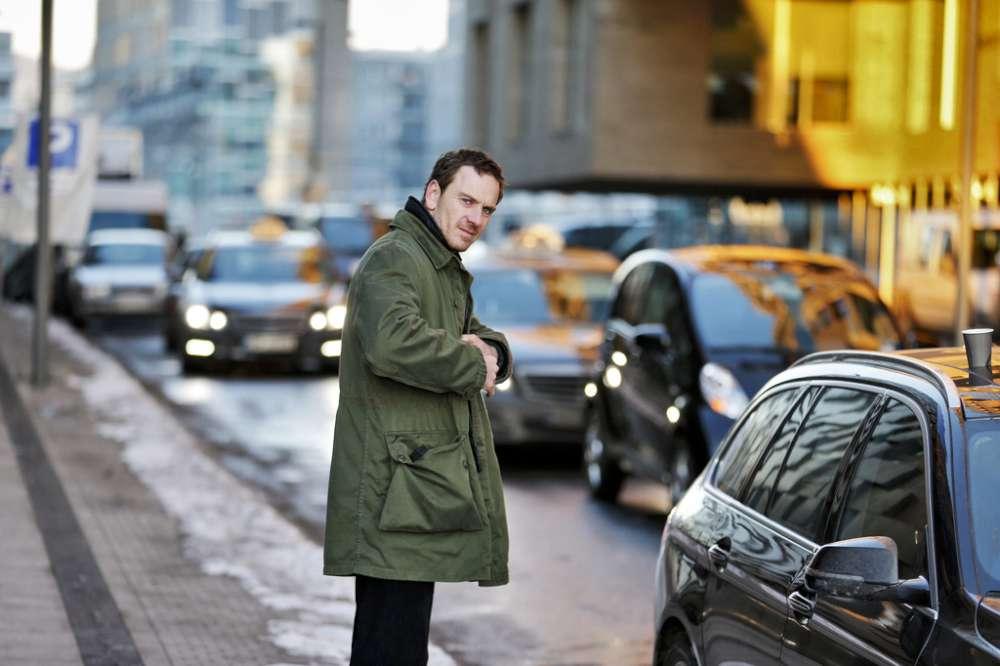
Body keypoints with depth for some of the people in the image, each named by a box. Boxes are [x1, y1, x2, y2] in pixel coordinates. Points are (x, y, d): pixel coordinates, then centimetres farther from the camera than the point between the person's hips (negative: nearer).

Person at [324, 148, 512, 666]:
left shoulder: (449, 272, 24)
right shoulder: (393, 259, -10)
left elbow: (481, 339, 24)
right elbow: (393, 343, -28)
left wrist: (491, 352, -1)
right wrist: (474, 365, -14)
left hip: (425, 484, 10)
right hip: (396, 493, -10)